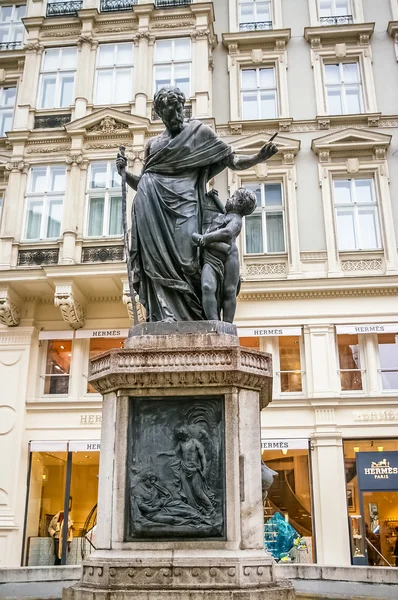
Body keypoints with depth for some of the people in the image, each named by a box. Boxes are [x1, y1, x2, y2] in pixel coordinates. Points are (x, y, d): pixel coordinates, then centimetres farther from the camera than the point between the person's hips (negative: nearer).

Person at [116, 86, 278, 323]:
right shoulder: (153, 144, 24)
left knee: (184, 257, -18)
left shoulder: (200, 131, 16)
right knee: (158, 258, -12)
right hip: (152, 206, 3)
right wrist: (125, 173, 8)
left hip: (183, 204, -3)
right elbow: (141, 183, 27)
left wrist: (258, 158, -4)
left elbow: (232, 161, 12)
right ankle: (165, 316, -16)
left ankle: (190, 317, -17)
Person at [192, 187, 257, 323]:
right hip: (211, 260, 5)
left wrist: (203, 238, -7)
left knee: (229, 292, -9)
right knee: (208, 288, -20)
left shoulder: (236, 219, 7)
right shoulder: (221, 216, 31)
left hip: (228, 257, -5)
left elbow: (227, 233, -12)